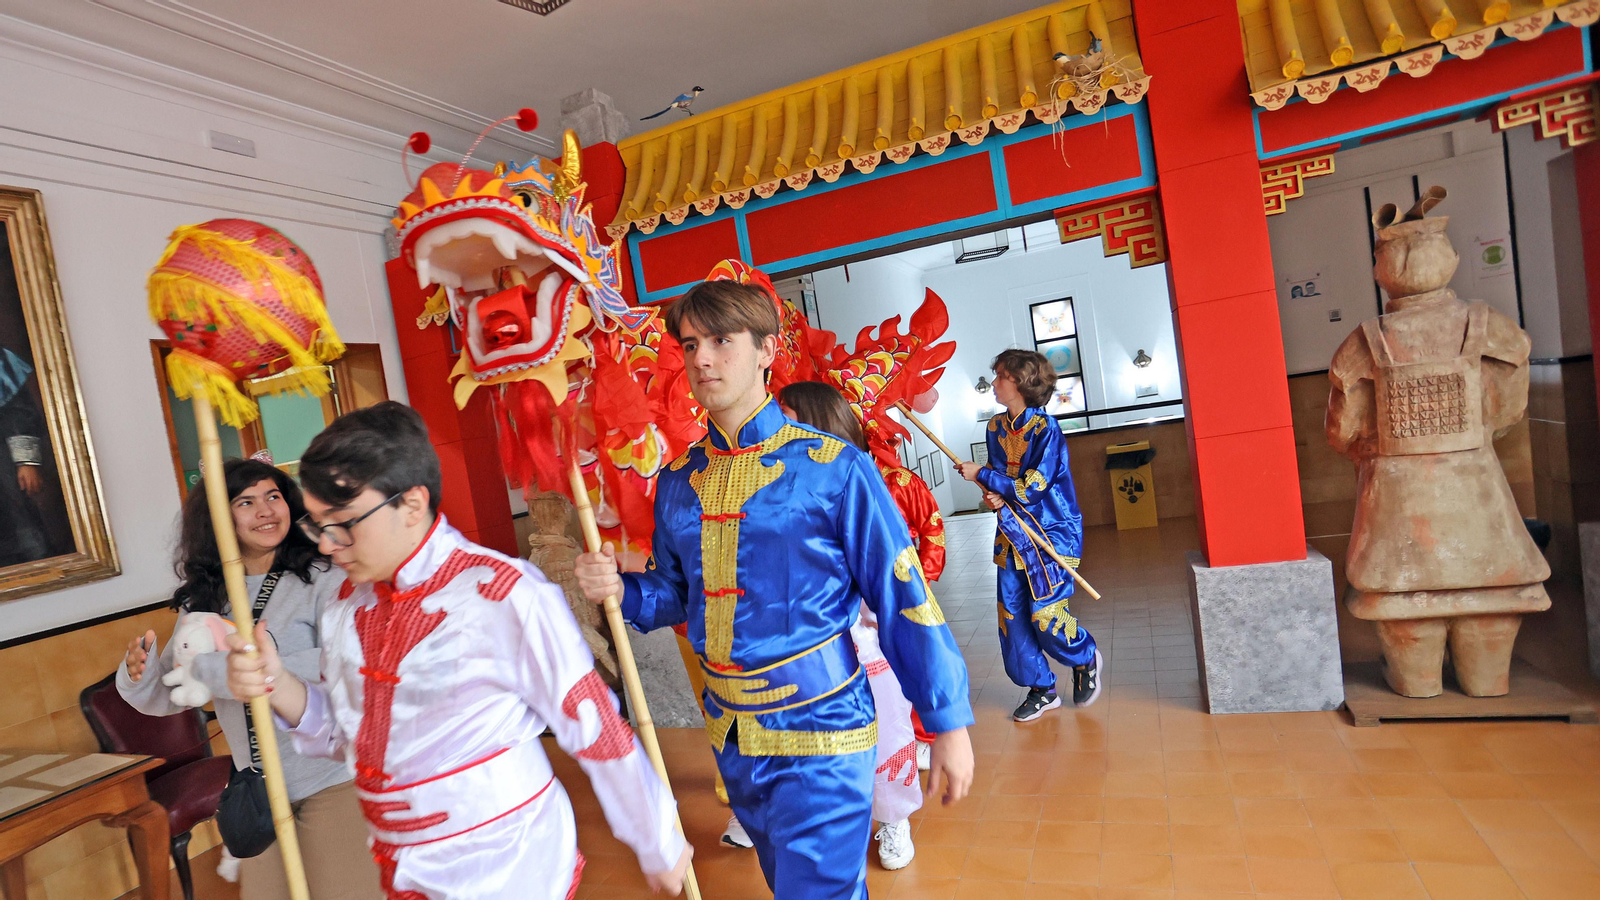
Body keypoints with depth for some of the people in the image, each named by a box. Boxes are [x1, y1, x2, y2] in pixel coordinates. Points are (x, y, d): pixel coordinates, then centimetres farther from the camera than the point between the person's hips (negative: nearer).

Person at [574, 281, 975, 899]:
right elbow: (677, 592, 10)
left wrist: (949, 723, -10)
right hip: (730, 732, 6)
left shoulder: (833, 469, -16)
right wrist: (622, 589, -11)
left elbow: (903, 599, -13)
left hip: (819, 732, -6)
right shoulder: (678, 480, 0)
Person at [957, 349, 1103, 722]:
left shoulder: (1045, 429, -16)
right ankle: (1042, 690, 21)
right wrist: (992, 495, -6)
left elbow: (1031, 488, -20)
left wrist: (981, 475, -16)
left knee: (1046, 613, -8)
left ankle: (1085, 659, 26)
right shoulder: (996, 427, 6)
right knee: (1011, 614, 4)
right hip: (1012, 531, 7)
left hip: (1052, 531, -6)